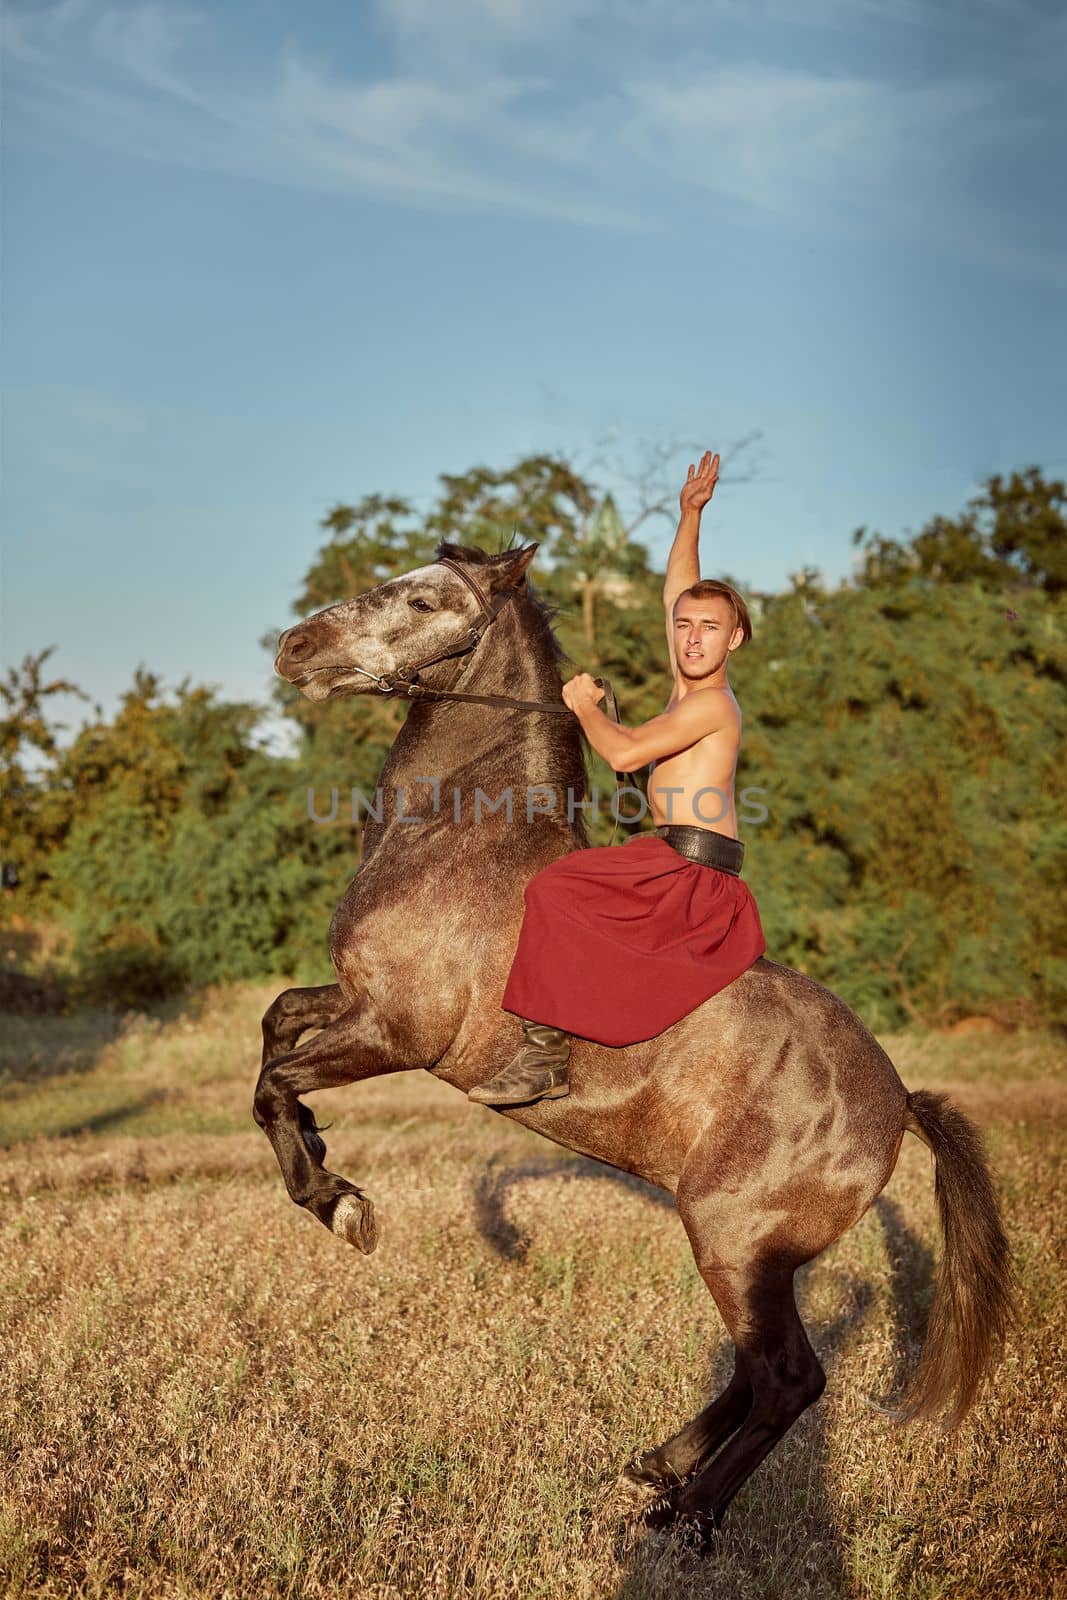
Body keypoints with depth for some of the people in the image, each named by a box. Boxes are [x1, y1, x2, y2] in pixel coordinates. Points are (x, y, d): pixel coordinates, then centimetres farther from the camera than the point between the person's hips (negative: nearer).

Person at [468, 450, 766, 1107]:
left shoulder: (712, 704, -11)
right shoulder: (689, 687, 15)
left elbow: (625, 752, -19)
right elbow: (679, 587, 26)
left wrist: (587, 706, -2)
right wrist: (690, 514, 25)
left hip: (694, 875, -10)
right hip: (682, 873, 10)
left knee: (556, 886, -28)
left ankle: (546, 1051, -33)